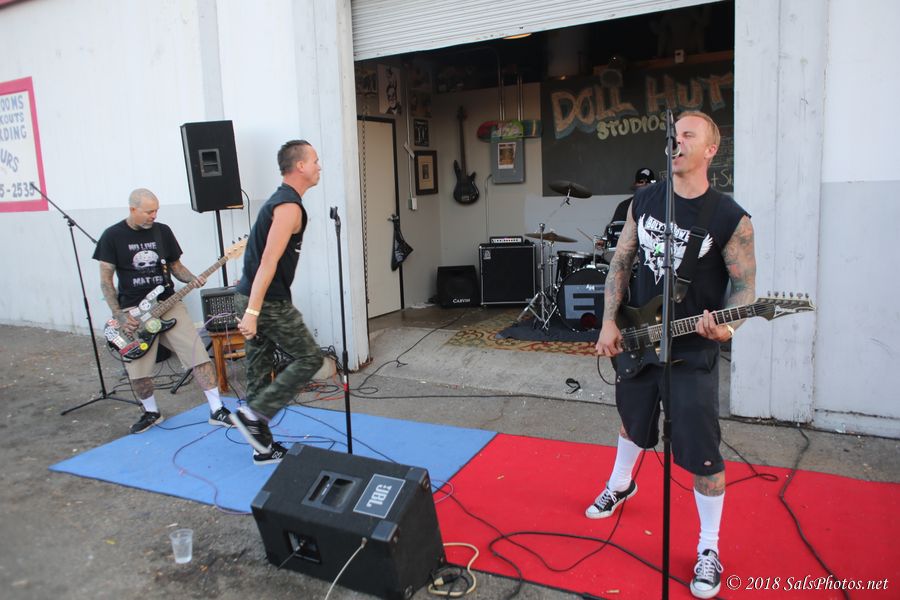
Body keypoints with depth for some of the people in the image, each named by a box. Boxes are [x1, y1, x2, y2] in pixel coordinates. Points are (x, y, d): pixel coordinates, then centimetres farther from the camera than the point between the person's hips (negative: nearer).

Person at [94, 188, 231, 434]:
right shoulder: (113, 236, -3)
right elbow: (106, 279, -2)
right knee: (137, 372, 2)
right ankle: (151, 412, 29)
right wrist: (119, 315, -10)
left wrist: (192, 279, -9)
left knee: (199, 356, -8)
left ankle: (217, 410, -1)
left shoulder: (163, 231, 5)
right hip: (133, 311, -2)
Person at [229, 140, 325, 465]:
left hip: (251, 297, 10)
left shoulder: (279, 200, 16)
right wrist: (252, 312, -26)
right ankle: (252, 414, 0)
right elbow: (269, 261, -23)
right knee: (309, 358, 1)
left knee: (260, 371, 12)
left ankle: (263, 446, 21)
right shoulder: (289, 206, -15)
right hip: (267, 302, -10)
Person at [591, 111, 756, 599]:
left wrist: (725, 325, -28)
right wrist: (609, 322, -2)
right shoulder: (644, 200, 2)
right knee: (633, 421, 25)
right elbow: (621, 261, 6)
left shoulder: (730, 218, -11)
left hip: (692, 353, -4)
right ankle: (621, 485, 53)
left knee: (701, 453, 0)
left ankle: (709, 548, 20)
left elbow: (745, 284, -8)